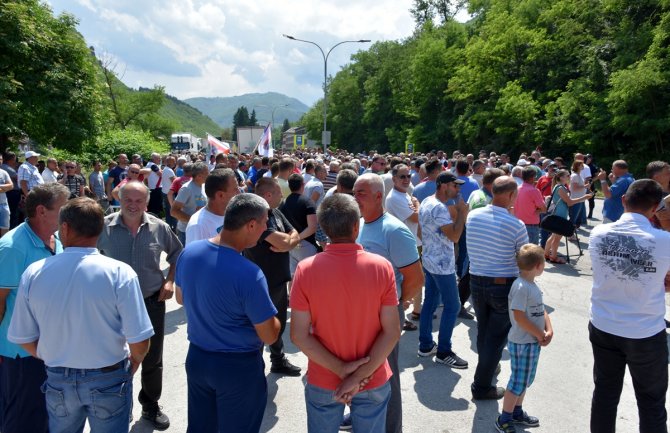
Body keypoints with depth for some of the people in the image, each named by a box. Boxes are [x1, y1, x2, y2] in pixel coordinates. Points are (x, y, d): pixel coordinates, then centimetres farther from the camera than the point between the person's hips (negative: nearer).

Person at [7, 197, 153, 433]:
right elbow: (139, 341, -20)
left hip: (58, 380, 3)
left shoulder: (34, 273, -12)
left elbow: (24, 338, -2)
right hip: (108, 380, -2)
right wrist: (133, 362, 3)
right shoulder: (119, 273, -21)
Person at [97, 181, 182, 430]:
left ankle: (151, 405, 34)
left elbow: (177, 255, 9)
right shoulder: (104, 227, -9)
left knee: (153, 360, 13)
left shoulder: (159, 228, -5)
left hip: (152, 302, 1)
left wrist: (170, 281, -2)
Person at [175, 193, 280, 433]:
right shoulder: (249, 274, -29)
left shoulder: (189, 252, -8)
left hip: (196, 357, 6)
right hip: (239, 367, -6)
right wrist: (269, 314, -1)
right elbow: (270, 336, -20)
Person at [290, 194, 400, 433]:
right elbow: (392, 332, -15)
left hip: (322, 381, 0)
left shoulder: (306, 269, -16)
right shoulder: (382, 267, -16)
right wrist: (360, 376, -14)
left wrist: (341, 369, -12)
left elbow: (299, 335, -15)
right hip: (373, 382, 0)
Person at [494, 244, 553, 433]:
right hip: (522, 343, -9)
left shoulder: (532, 285, 7)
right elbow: (519, 317, -25)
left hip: (533, 342, 9)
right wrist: (540, 334, -15)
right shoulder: (521, 287, -23)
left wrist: (549, 330, -3)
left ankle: (517, 412, 37)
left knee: (526, 380, 21)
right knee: (518, 382, 1)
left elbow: (541, 310, 12)